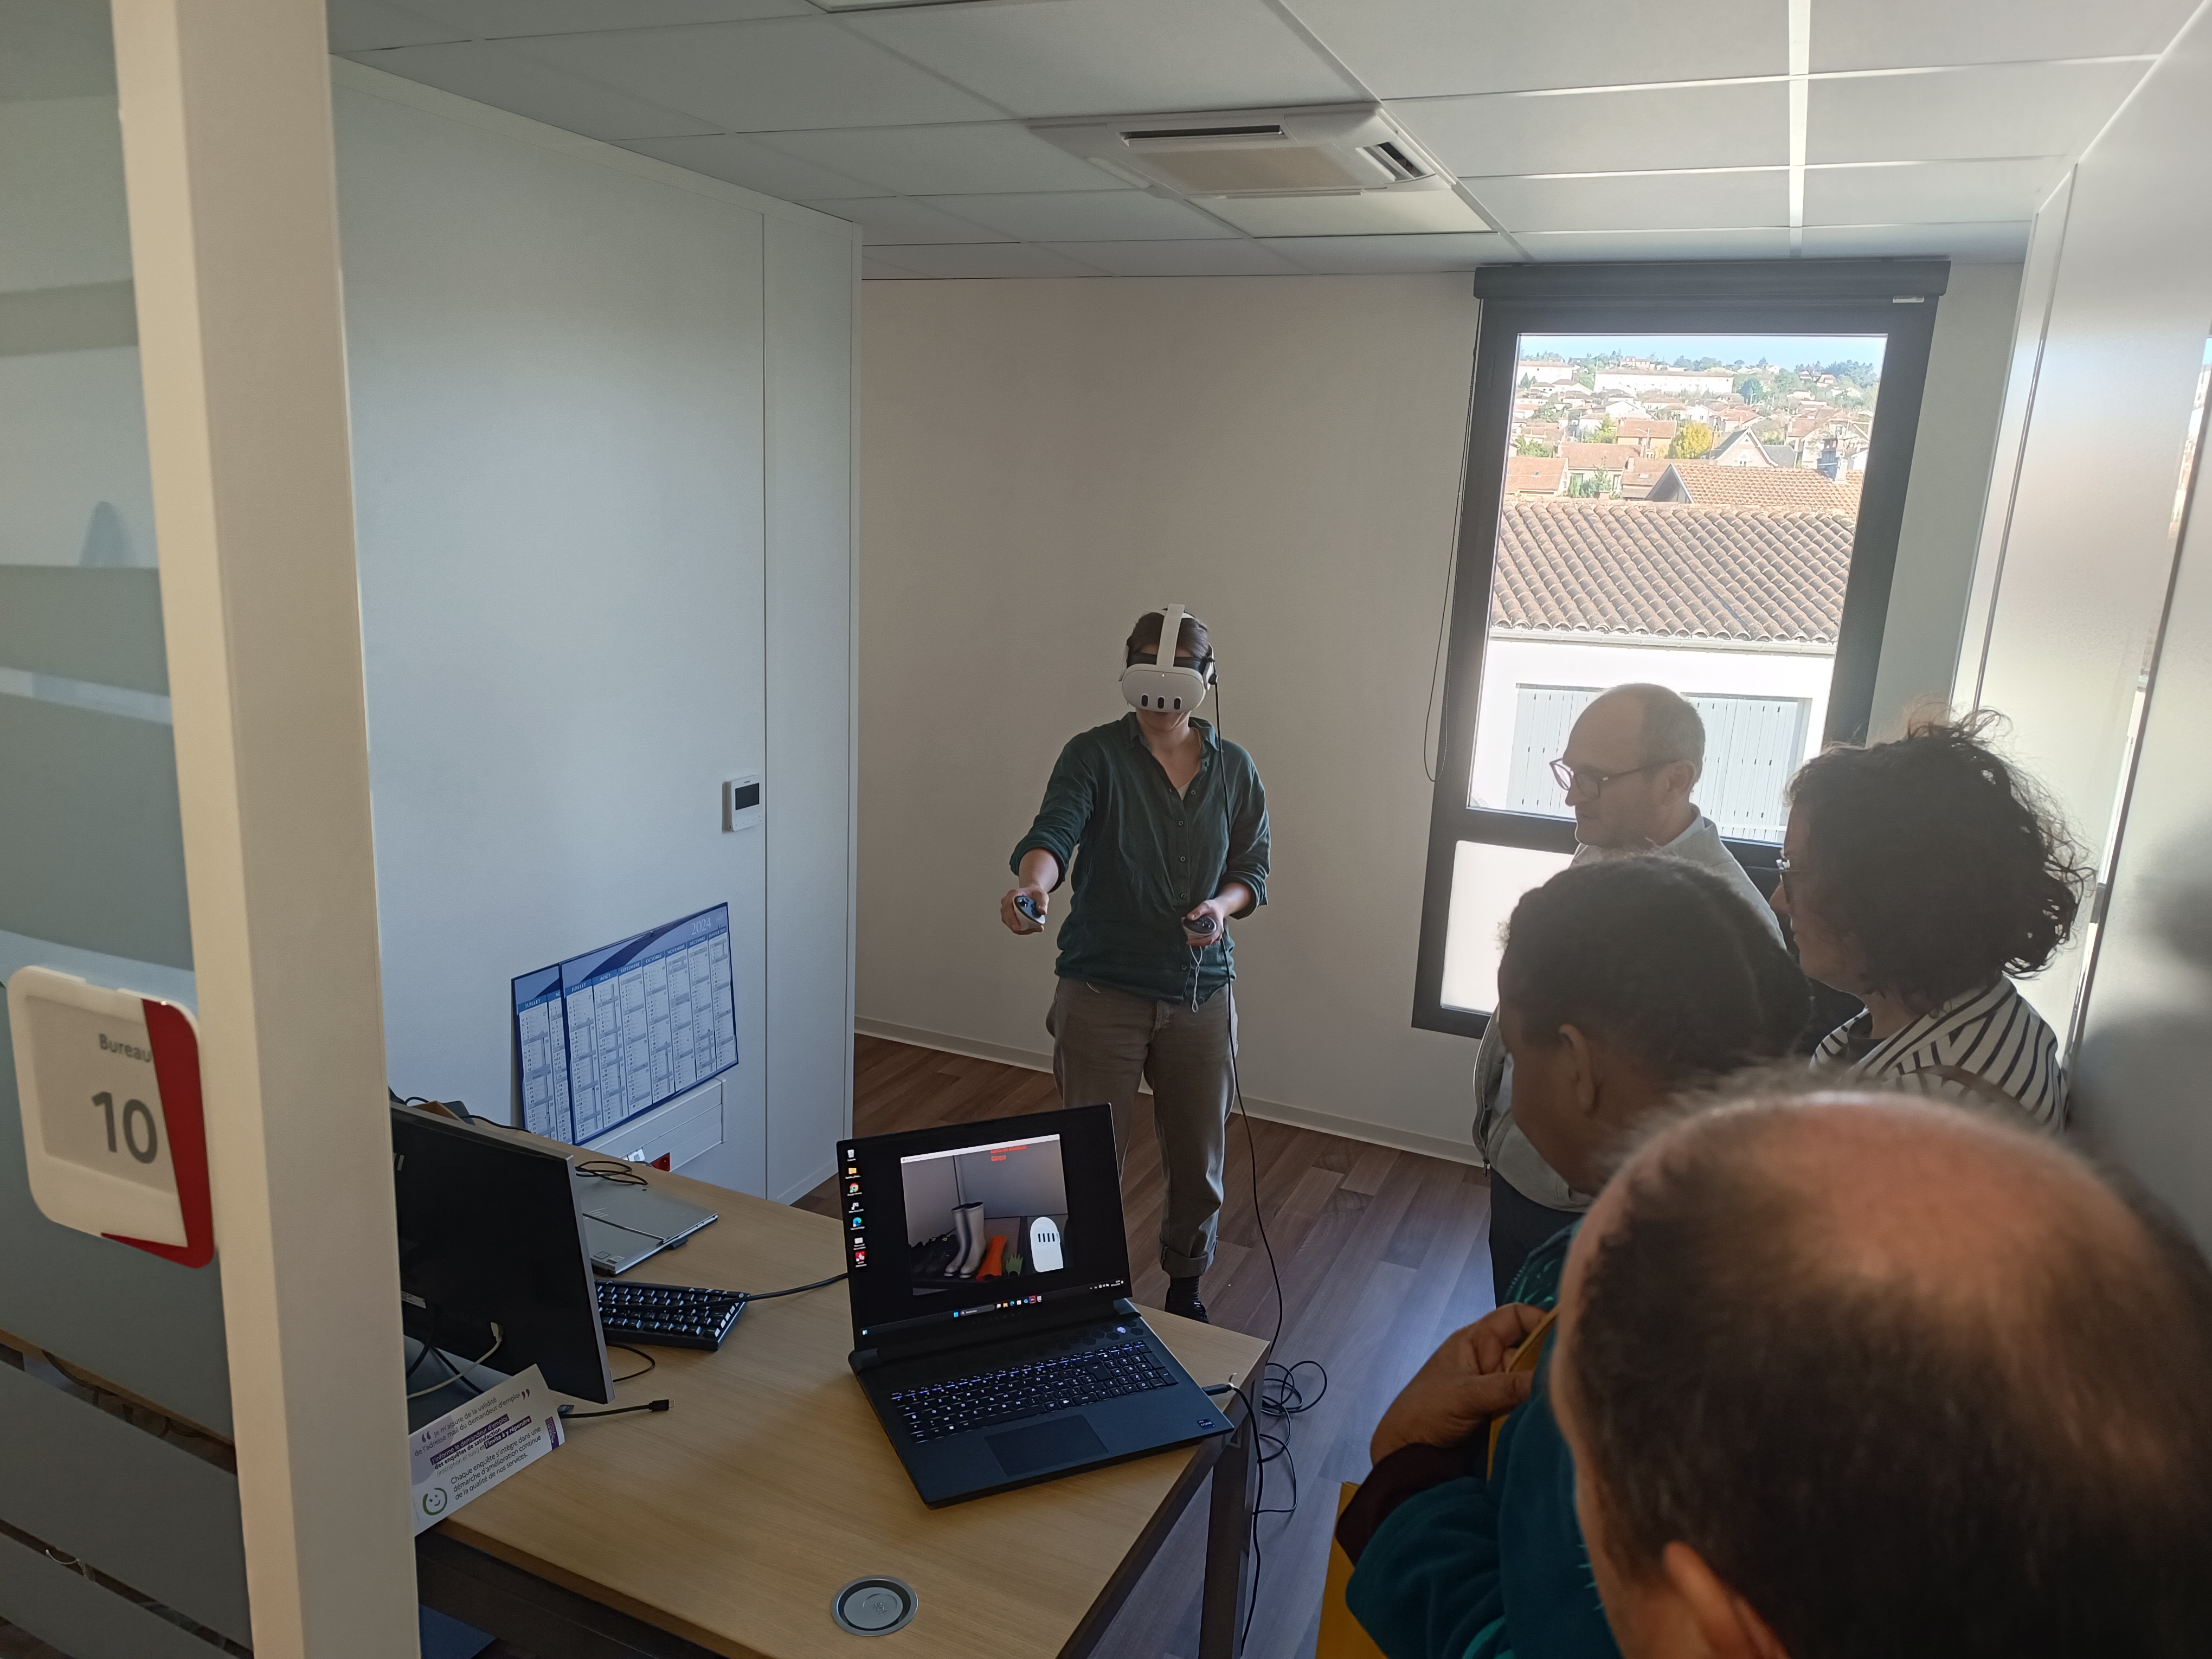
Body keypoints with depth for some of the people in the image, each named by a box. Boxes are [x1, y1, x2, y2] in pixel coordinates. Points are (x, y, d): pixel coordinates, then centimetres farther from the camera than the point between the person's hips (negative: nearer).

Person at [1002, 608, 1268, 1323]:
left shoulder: (1234, 769, 4)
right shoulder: (1094, 755, -8)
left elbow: (1252, 869, 9)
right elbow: (1054, 832, -24)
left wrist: (1222, 905, -13)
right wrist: (1033, 882, -46)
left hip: (1202, 995, 3)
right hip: (1102, 991, -3)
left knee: (1198, 1162, 15)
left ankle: (1185, 1292, 39)